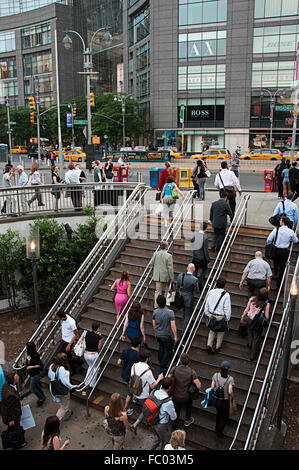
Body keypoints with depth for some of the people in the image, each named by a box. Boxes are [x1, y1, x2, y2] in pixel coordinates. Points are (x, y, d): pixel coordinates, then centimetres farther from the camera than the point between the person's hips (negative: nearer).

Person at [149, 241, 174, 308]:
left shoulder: (155, 254, -3)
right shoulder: (169, 256, -16)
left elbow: (151, 264, 3)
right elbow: (170, 268, -15)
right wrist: (172, 278, -8)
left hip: (157, 276, 3)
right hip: (166, 276, -3)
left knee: (157, 291, 8)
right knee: (165, 291, 16)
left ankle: (156, 306, 5)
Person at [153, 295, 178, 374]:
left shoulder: (155, 312, -12)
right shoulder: (170, 312, -25)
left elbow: (154, 325, 0)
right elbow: (173, 326, -21)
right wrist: (175, 336, -8)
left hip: (158, 335, 4)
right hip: (167, 336, -4)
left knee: (161, 348, 26)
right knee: (168, 350, 15)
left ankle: (161, 364, 37)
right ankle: (162, 367, 17)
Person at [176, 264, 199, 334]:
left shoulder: (180, 276, -14)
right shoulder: (195, 279, -26)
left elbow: (177, 287, 0)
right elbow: (196, 291, -12)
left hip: (182, 298, 5)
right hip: (189, 300, -5)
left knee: (184, 313, 28)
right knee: (187, 316, 13)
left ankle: (183, 328, 48)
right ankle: (183, 332, 23)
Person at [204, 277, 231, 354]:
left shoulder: (211, 292, -6)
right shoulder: (226, 295, -18)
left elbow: (207, 304, 3)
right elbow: (227, 309, -13)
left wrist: (208, 314, 17)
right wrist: (227, 319, 0)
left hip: (211, 315, 3)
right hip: (221, 317, -3)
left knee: (212, 330, 24)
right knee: (221, 332, 19)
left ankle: (209, 345, 14)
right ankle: (217, 347, 30)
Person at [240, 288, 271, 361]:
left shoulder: (252, 299, -20)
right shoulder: (266, 304, -26)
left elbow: (246, 310, -8)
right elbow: (267, 317, -20)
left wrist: (242, 317, 9)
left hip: (249, 320, 2)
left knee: (250, 332, 32)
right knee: (256, 339, 18)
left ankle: (250, 344, 58)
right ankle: (253, 356, 32)